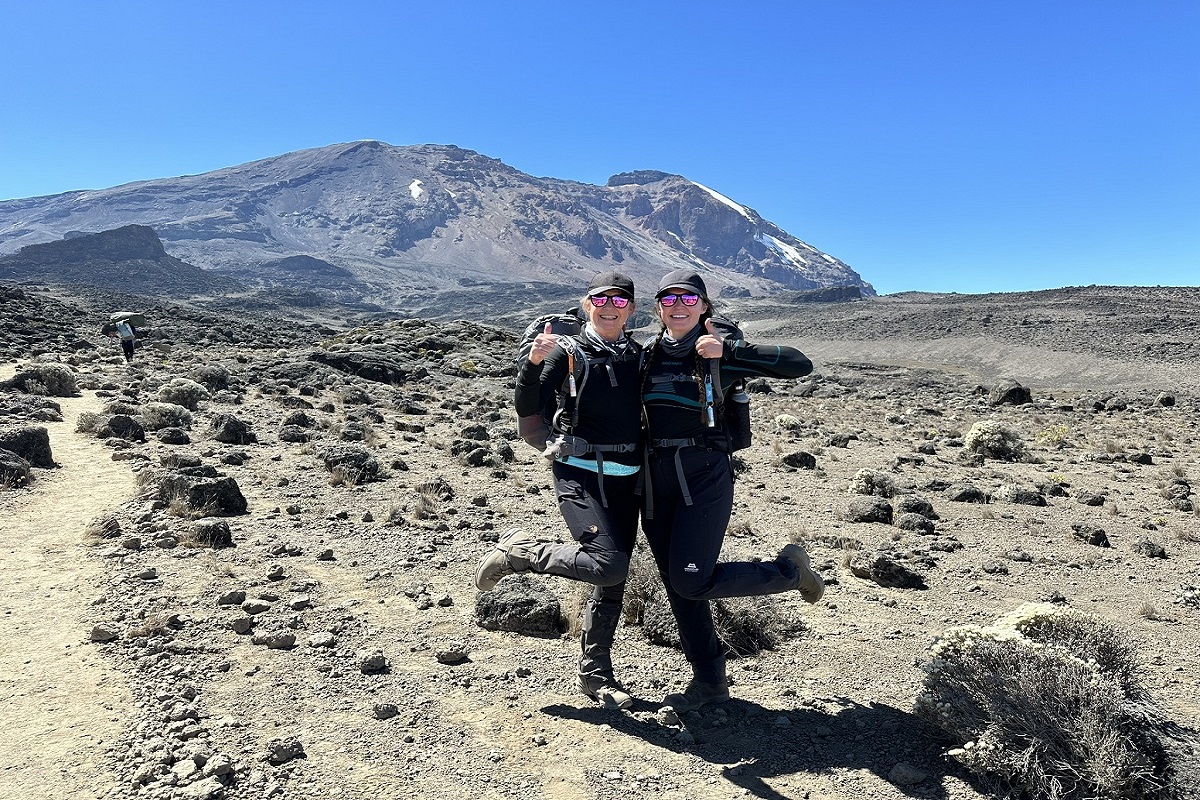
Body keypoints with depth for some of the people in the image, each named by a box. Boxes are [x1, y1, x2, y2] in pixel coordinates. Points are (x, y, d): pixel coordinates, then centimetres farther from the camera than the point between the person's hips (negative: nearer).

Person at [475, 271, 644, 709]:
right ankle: (519, 551, 0)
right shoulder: (568, 352, -4)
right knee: (608, 564, -22)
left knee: (613, 582, 9)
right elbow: (529, 408, -10)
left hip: (625, 479, 5)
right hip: (580, 475, -5)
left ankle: (595, 675, 25)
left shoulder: (639, 355, 10)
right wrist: (534, 363, -27)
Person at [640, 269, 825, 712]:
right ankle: (709, 680, 27)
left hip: (704, 476, -5)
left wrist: (729, 350, -18)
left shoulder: (720, 354, -4)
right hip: (654, 480, 5)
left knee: (692, 583, -11)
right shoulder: (647, 354, 9)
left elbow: (800, 364, -10)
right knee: (676, 587, 9)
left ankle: (788, 570, 14)